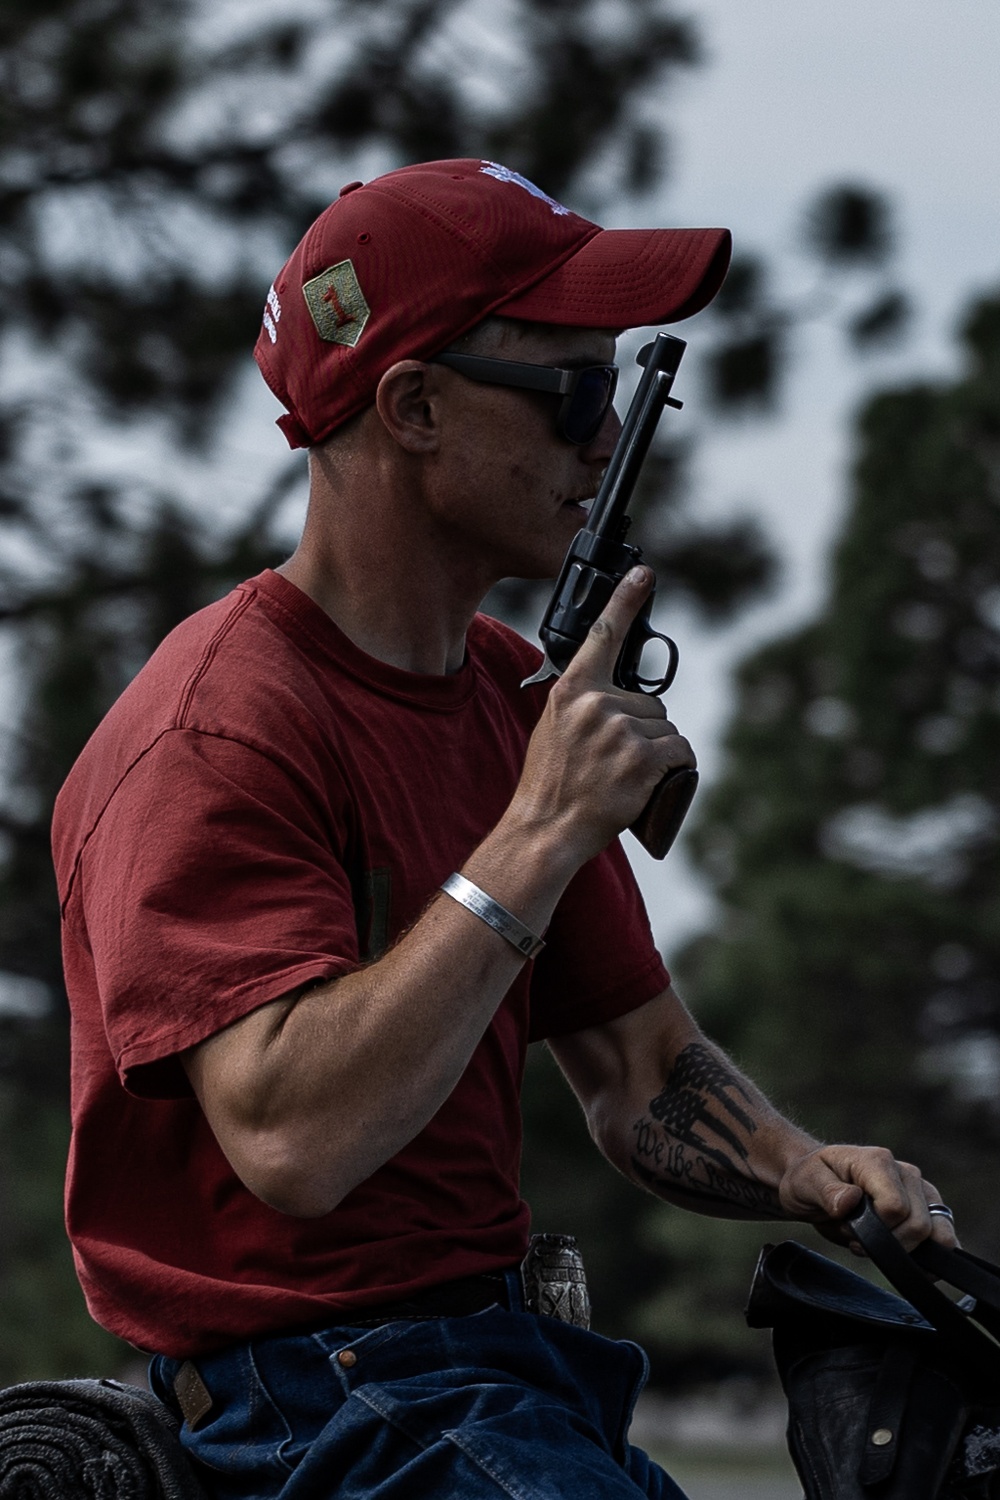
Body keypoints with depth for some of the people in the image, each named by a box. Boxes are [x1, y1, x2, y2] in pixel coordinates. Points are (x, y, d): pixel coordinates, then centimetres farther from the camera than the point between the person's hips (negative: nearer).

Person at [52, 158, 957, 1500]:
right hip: (311, 1381, -8)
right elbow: (293, 1139, -27)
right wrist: (538, 840, -25)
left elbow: (638, 1068, 17)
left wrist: (803, 1173, -4)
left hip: (500, 1345, 8)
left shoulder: (521, 700, 15)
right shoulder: (216, 736, -15)